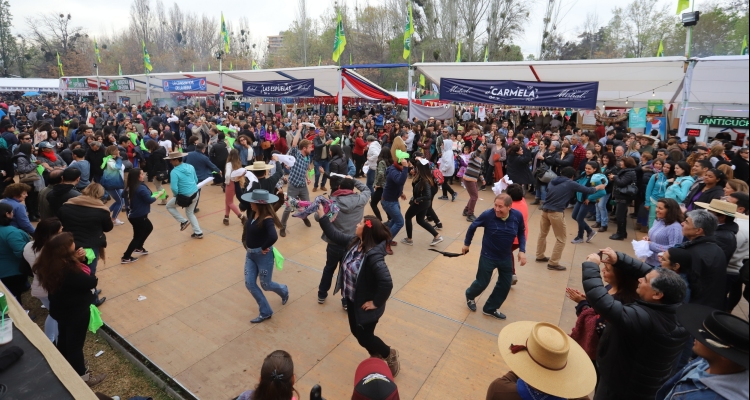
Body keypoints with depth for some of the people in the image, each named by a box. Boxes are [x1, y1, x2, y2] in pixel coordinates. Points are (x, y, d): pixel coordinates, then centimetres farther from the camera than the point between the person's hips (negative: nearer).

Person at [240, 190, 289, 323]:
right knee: (249, 284, 7)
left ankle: (283, 291, 44)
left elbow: (273, 237, -41)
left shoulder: (267, 219, -25)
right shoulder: (253, 213, -1)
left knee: (265, 285, 8)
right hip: (250, 254, 8)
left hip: (263, 255, -8)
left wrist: (264, 248, -25)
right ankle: (265, 312, 23)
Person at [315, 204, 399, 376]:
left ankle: (390, 354, 39)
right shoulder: (354, 241, -10)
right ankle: (376, 355, 51)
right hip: (352, 299, 9)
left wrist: (376, 302, -26)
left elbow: (386, 283, -40)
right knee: (356, 332, 25)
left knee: (364, 338, 11)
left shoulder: (373, 255, -35)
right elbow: (335, 235, 4)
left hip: (365, 304, -8)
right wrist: (322, 217, 1)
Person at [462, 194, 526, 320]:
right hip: (488, 256, -4)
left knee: (505, 285, 13)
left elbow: (521, 233, 3)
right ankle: (470, 296, 44)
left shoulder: (518, 216, -17)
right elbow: (473, 226, -7)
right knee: (482, 283, 9)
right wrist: (466, 244, 4)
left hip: (506, 257, 4)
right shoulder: (488, 215, -25)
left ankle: (490, 308, 35)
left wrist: (522, 250, -8)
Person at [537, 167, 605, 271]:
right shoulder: (571, 184, -2)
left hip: (545, 210, 6)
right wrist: (598, 187, 24)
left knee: (543, 233, 23)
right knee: (561, 239, 7)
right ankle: (553, 263, 8)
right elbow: (588, 190, 5)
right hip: (556, 213, -6)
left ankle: (540, 256, 34)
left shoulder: (552, 181, 12)